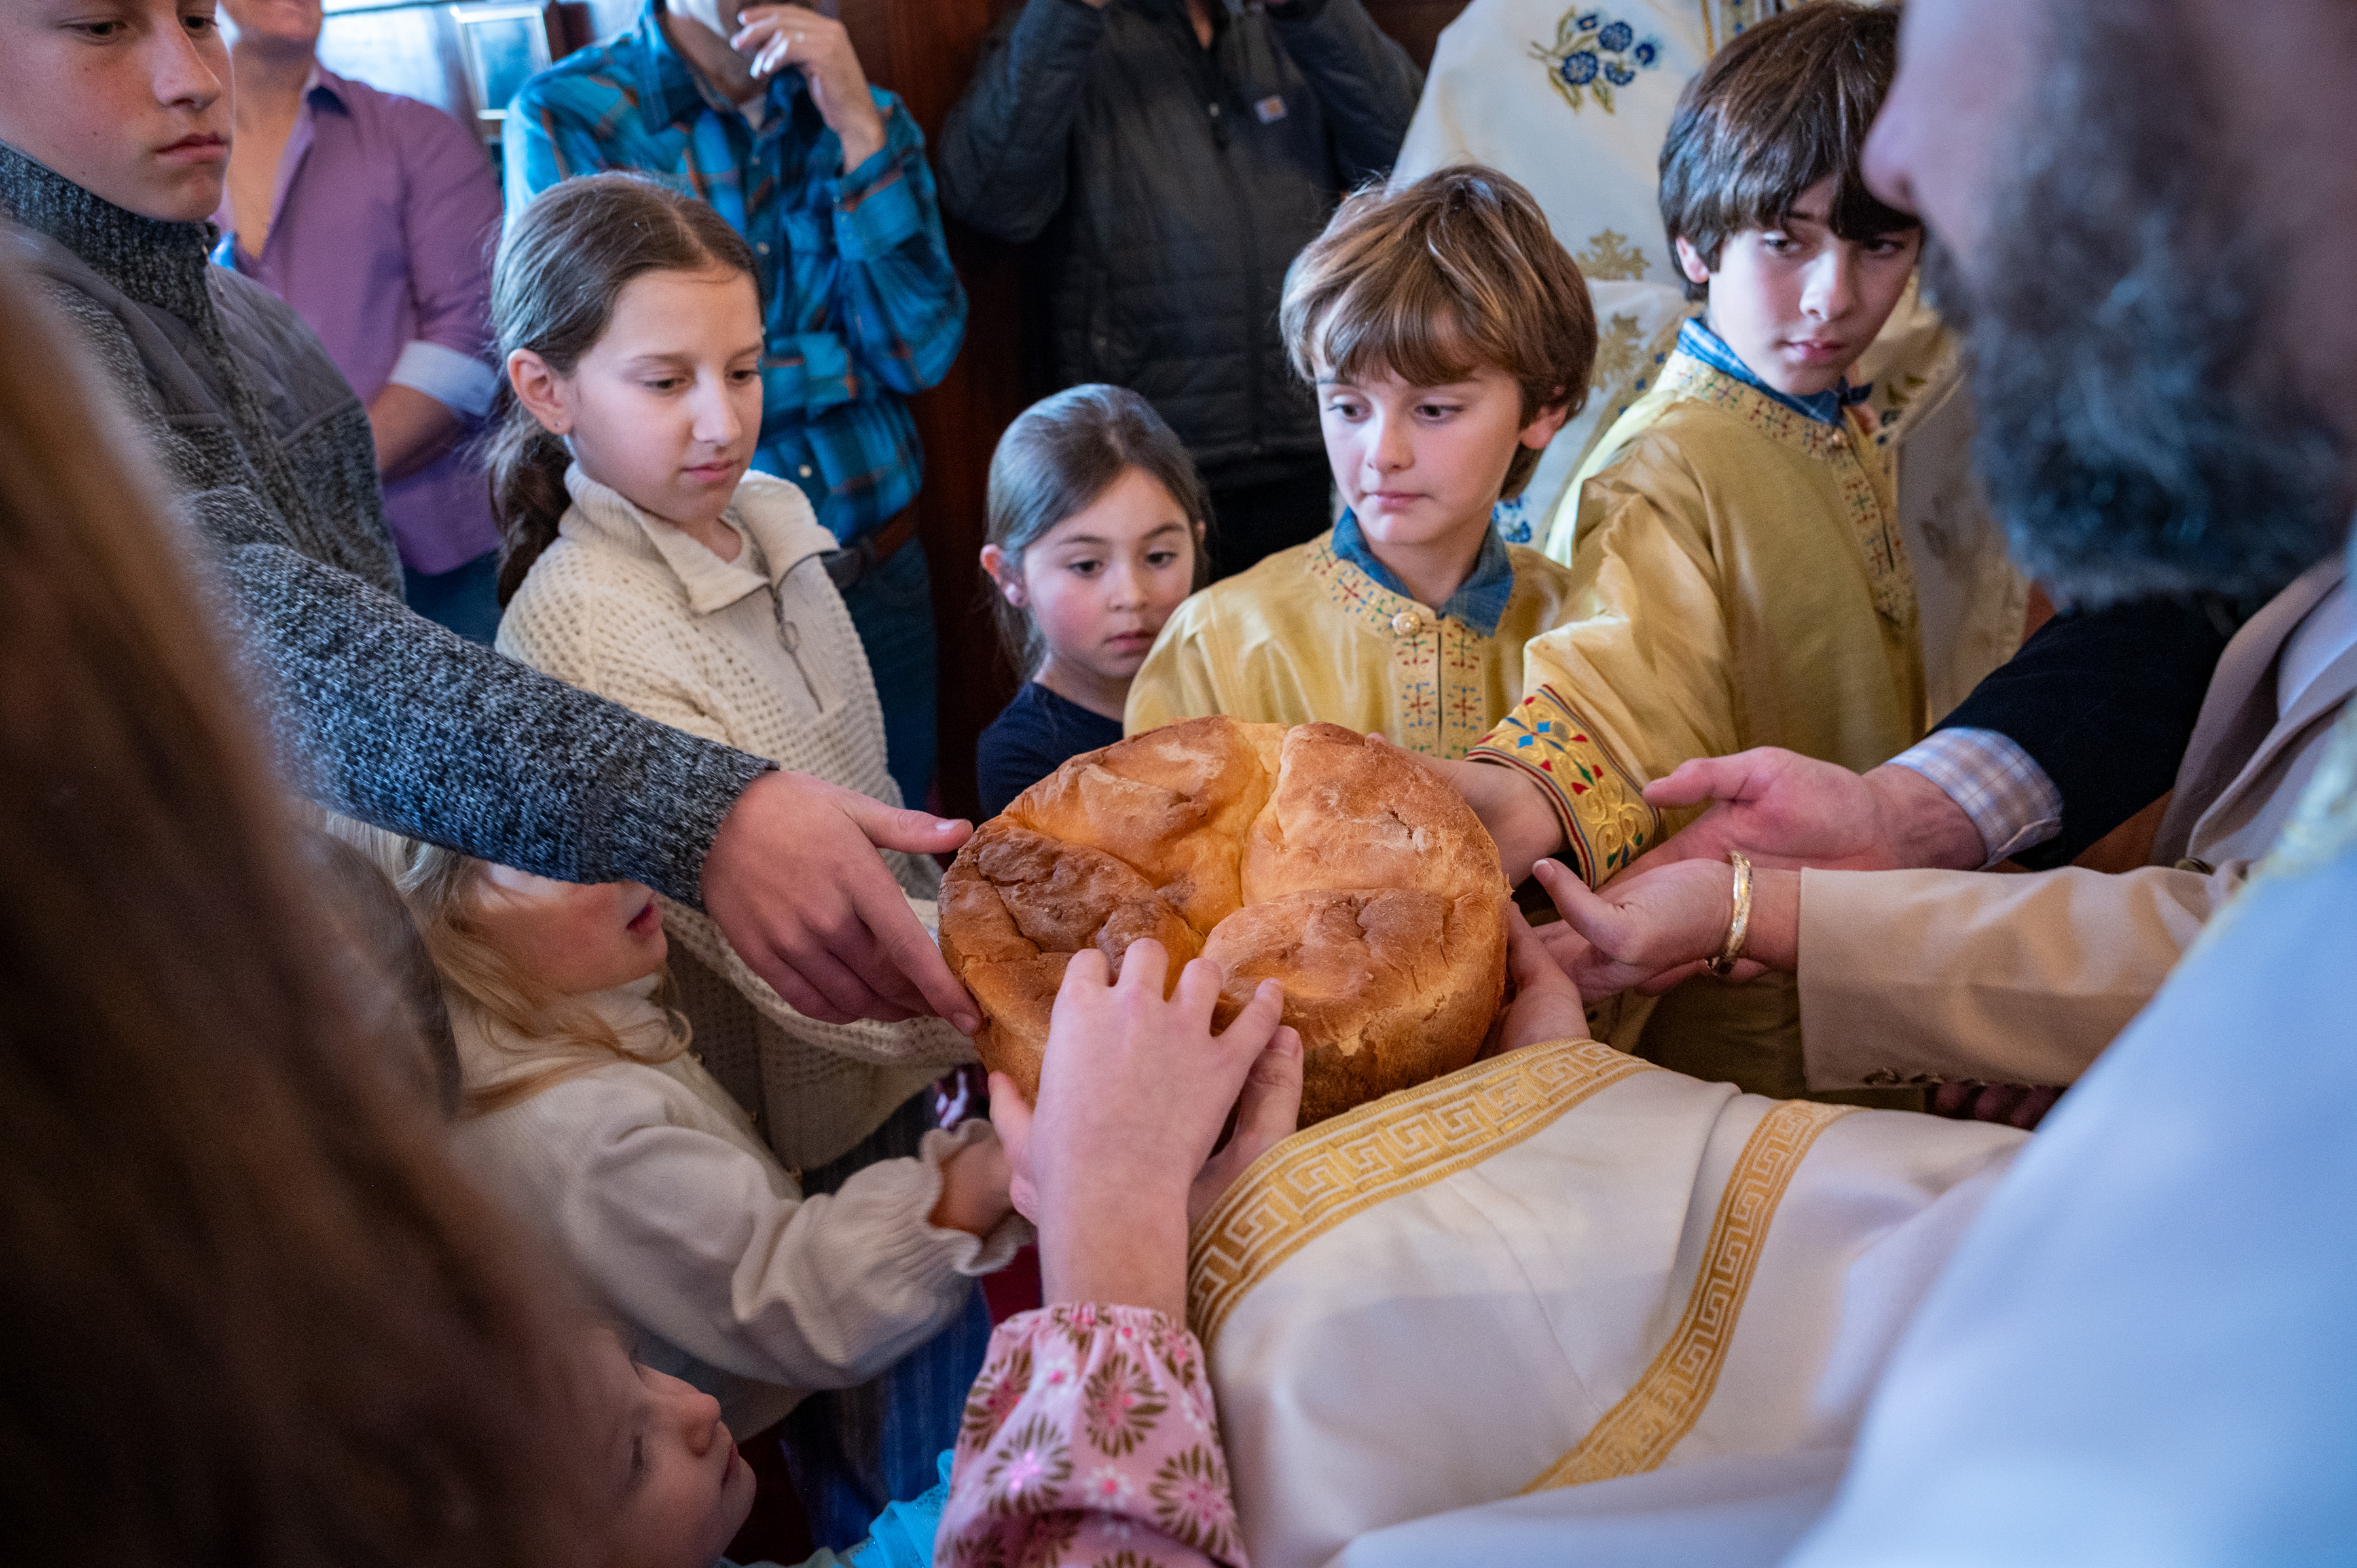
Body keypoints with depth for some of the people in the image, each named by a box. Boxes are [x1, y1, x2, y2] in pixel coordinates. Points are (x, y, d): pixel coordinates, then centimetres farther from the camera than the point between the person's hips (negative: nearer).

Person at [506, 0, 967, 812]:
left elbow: (921, 349, -9)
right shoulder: (563, 118, -9)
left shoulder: (857, 110, 3)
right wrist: (850, 358, -8)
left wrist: (860, 130, -17)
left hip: (882, 583, 4)